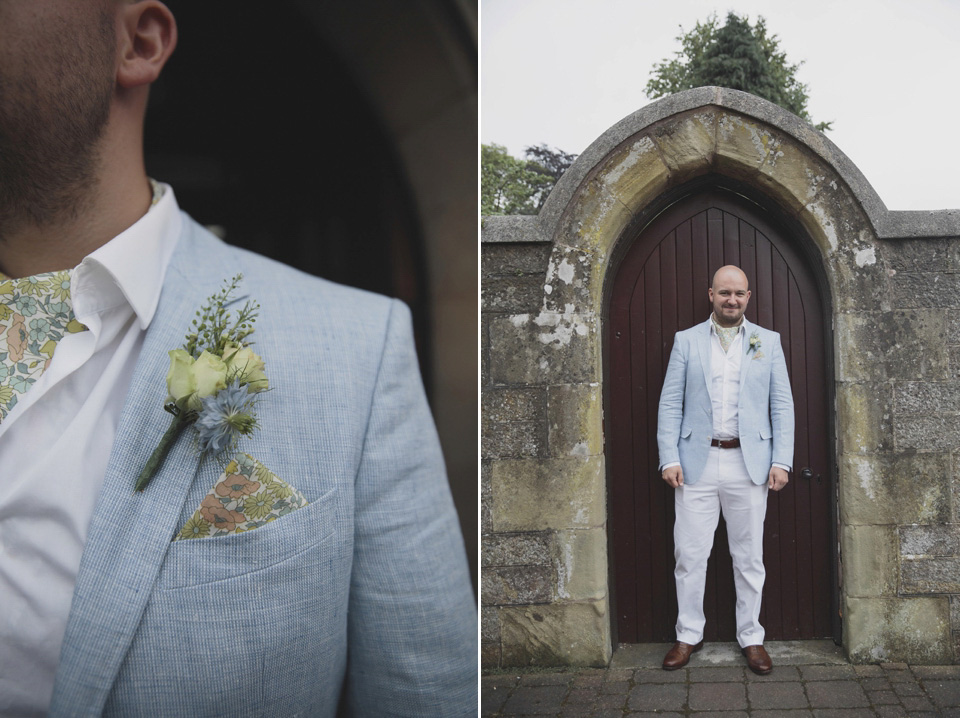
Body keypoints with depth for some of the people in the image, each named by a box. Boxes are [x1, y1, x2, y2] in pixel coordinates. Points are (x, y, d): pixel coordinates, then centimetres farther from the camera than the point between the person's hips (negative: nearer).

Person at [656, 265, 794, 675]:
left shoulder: (768, 342, 8)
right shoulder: (686, 341, 6)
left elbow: (782, 405, 6)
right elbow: (670, 404, 3)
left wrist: (781, 461, -3)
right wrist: (669, 459, -6)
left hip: (749, 464, 1)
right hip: (696, 463, 0)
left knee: (749, 558, 8)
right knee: (689, 555, 3)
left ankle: (751, 638, 22)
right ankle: (689, 635, 18)